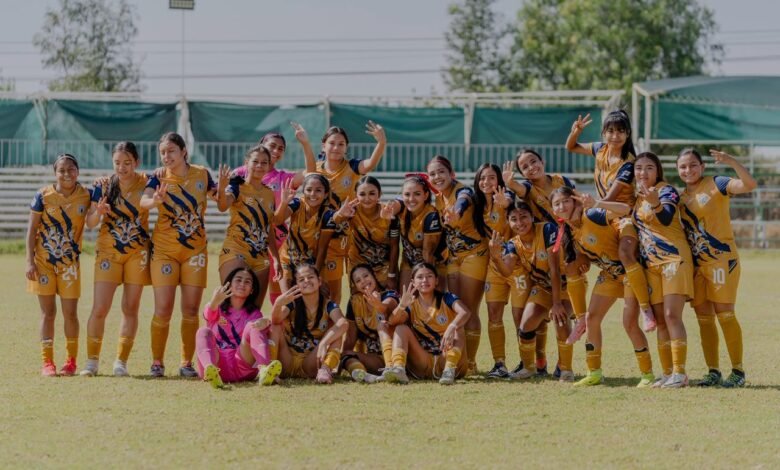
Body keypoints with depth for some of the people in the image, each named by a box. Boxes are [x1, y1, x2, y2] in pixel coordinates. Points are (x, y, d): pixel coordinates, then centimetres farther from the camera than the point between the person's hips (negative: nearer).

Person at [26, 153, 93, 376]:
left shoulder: (86, 195, -3)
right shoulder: (43, 196, -7)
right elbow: (32, 230, -3)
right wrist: (30, 262, -8)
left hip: (70, 261, 1)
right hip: (43, 260, -1)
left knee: (70, 312, 1)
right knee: (48, 311, 2)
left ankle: (71, 361, 14)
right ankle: (47, 362, 5)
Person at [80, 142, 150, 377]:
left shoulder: (145, 182, -3)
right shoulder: (104, 186, -2)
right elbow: (89, 223, -3)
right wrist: (98, 212, -24)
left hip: (138, 252, 0)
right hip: (108, 251, 0)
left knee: (131, 308, 2)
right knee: (100, 309, -8)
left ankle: (121, 362, 10)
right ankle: (92, 361, 3)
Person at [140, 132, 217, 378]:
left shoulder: (202, 174, 1)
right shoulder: (159, 177, -6)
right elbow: (143, 201, -25)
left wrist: (222, 189, -7)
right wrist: (155, 200, -48)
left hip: (195, 250, 2)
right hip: (164, 250, -2)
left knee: (191, 309, 2)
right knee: (163, 309, -7)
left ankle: (187, 362, 11)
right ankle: (157, 362, 5)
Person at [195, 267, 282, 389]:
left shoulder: (253, 313, 18)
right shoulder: (218, 308, 16)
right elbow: (209, 315, -11)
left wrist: (266, 323, -34)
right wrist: (214, 303, -37)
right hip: (217, 363, 0)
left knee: (253, 326, -19)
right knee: (204, 331, -25)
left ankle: (264, 369, -48)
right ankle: (210, 370, -59)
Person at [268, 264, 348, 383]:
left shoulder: (328, 305, -4)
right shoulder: (292, 304, -2)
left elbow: (343, 324, -26)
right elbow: (276, 320, -25)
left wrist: (324, 343, -42)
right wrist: (278, 304, -48)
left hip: (310, 365, 0)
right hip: (287, 365, 0)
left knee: (335, 331, -18)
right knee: (275, 326, -18)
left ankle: (324, 369, -39)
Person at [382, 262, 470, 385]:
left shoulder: (446, 299, 0)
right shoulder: (411, 304, 6)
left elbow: (465, 312, -22)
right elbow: (392, 322, -14)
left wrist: (452, 327, -44)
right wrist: (402, 306, -35)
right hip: (423, 364, 2)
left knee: (457, 328, -22)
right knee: (401, 328, -14)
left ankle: (450, 370, -39)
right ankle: (398, 369, -38)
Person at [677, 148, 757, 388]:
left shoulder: (716, 184, -6)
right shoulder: (681, 196, 14)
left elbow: (749, 184, -21)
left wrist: (732, 162, -34)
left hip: (721, 258, -7)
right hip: (696, 262, 7)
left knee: (724, 313, -9)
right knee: (703, 317, 6)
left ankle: (738, 371, -2)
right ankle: (713, 372, 11)